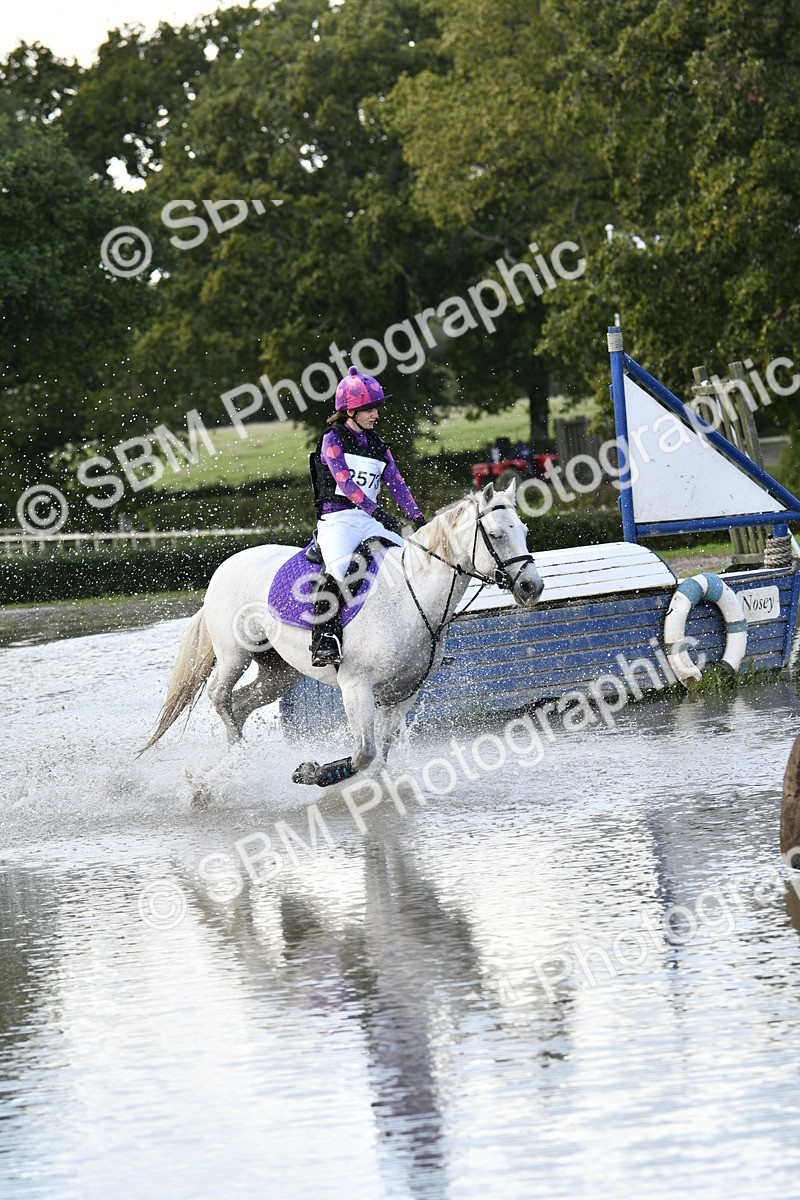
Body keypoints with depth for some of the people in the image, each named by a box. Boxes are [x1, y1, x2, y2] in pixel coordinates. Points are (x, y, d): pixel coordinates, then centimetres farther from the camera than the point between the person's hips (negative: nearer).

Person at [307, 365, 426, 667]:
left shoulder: (377, 445, 18)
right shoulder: (333, 440, -1)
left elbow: (397, 483, 9)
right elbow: (345, 481, -15)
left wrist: (417, 518, -7)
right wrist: (376, 511, -26)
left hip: (370, 521, 6)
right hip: (337, 519, -6)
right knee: (339, 567, -35)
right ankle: (324, 642, -38)